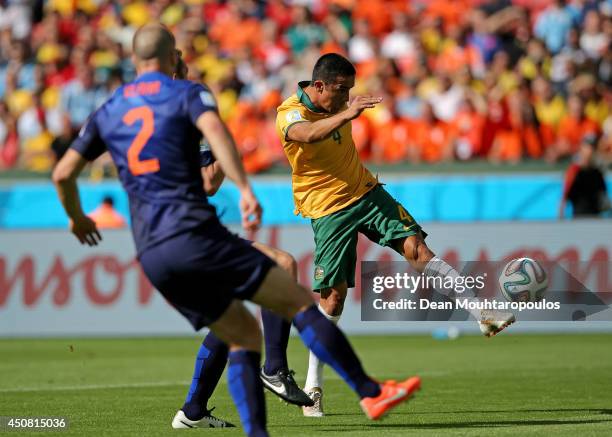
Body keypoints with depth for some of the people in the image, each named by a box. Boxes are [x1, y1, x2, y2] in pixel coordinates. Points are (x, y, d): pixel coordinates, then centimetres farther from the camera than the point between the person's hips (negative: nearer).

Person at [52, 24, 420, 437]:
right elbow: (214, 129, -19)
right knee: (299, 301, -1)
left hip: (150, 256, 6)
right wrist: (245, 189, -28)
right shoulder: (188, 93, 3)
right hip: (194, 234, -6)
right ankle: (371, 392, -7)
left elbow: (63, 173, 20)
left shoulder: (107, 113, 18)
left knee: (242, 336, 14)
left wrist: (77, 219, 38)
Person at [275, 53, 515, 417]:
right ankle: (313, 385, 4)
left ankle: (483, 315, -17)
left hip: (365, 192, 5)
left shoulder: (337, 105, 4)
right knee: (334, 294, -7)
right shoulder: (289, 114, -18)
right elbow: (308, 134, -44)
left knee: (416, 249, -13)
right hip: (328, 208, -5)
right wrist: (345, 114, -58)